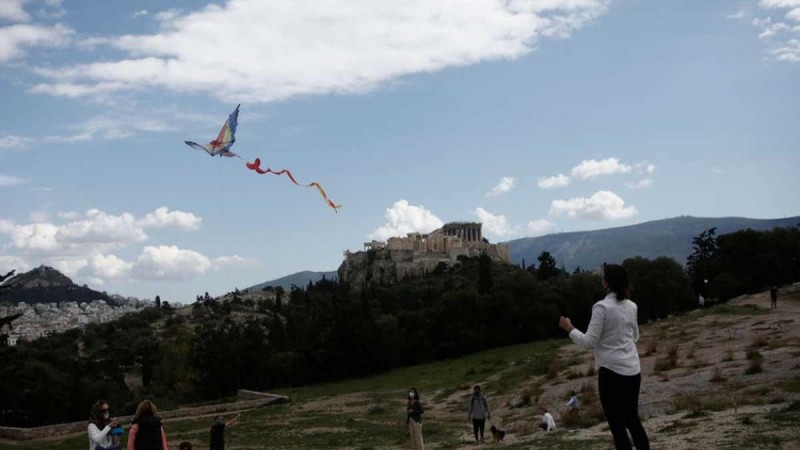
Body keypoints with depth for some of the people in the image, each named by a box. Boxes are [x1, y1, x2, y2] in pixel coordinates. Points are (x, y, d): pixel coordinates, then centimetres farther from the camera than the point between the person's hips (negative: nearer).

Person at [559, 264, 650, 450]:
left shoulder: (602, 307, -13)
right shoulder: (631, 306, 7)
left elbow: (589, 342, -14)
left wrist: (569, 328, -2)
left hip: (611, 371, -7)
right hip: (633, 370, 7)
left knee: (617, 425, 2)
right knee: (632, 420, 19)